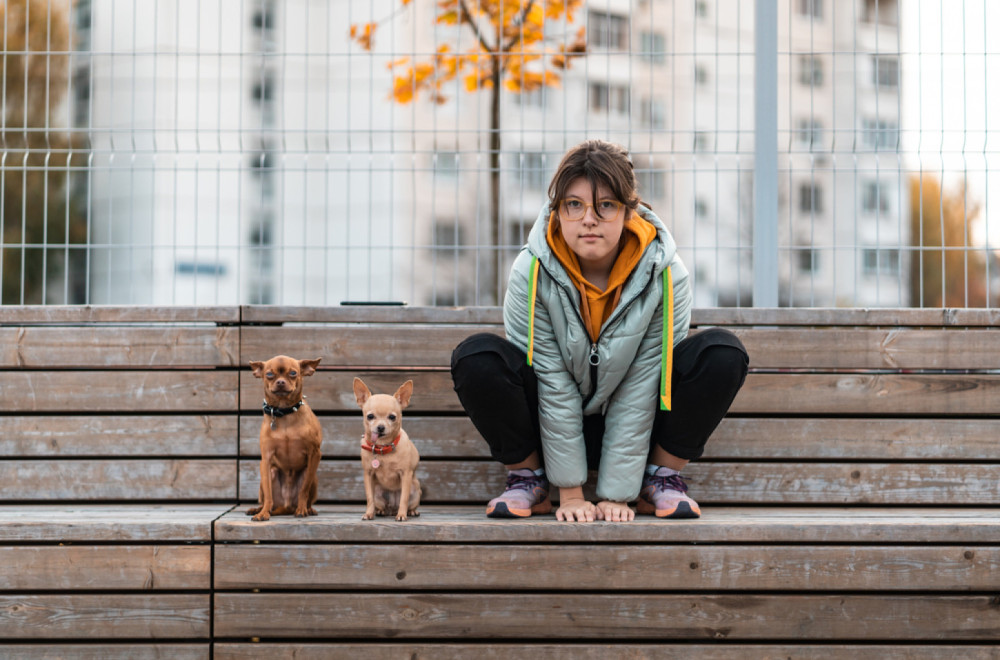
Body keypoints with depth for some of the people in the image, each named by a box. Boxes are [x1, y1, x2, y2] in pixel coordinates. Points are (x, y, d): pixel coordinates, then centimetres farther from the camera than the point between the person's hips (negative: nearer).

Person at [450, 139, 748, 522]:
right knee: (476, 357, -28)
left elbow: (640, 392, -18)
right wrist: (570, 491, -17)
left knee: (723, 354, -22)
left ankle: (660, 479, -4)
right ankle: (528, 477, -4)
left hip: (636, 428, 1)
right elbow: (552, 386, -18)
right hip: (553, 428, 0)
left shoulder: (665, 276, -17)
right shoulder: (531, 274, -19)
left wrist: (617, 494, -19)